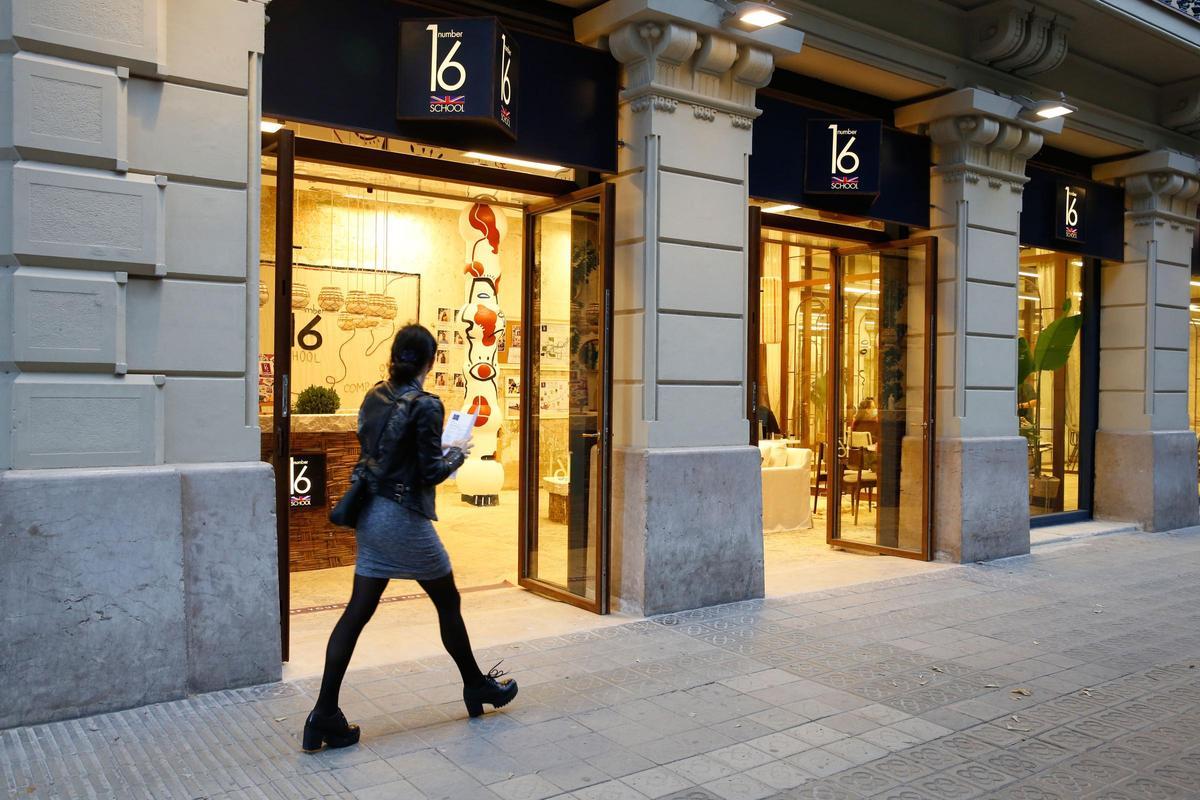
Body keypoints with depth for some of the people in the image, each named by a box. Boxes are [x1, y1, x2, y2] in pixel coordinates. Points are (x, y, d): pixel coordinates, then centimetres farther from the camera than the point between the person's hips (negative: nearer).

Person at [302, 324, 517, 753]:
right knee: (448, 602, 12)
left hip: (371, 515, 7)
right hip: (405, 520, -7)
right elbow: (432, 473, -16)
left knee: (357, 612, 7)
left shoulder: (374, 397, 5)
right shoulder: (425, 406, -16)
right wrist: (457, 453, 3)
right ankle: (477, 686, 29)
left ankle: (325, 716, 8)